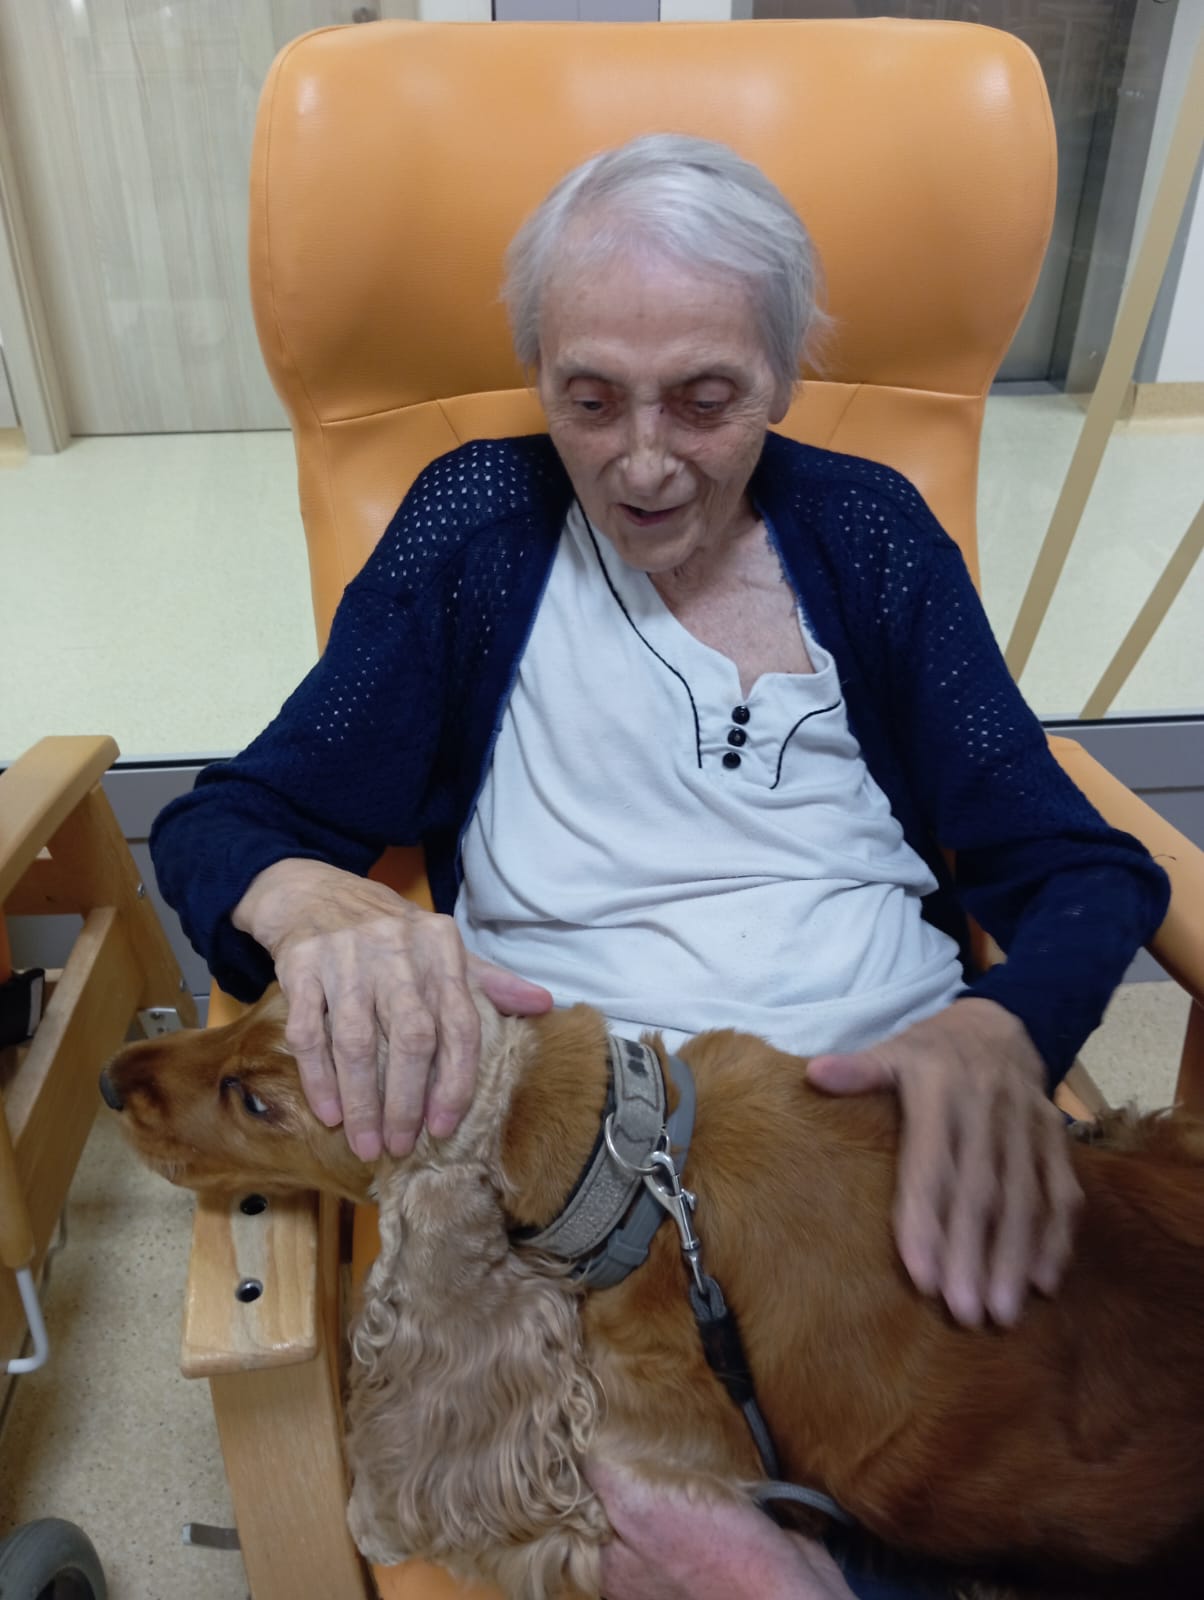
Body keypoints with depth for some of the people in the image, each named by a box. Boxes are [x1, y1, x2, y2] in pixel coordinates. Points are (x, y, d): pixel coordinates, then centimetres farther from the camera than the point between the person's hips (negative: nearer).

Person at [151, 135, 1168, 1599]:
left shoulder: (870, 529, 4)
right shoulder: (477, 526, 0)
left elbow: (1080, 867, 1)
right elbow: (218, 828, -1)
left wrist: (1005, 1028, -22)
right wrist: (314, 902, -26)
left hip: (903, 1112, 2)